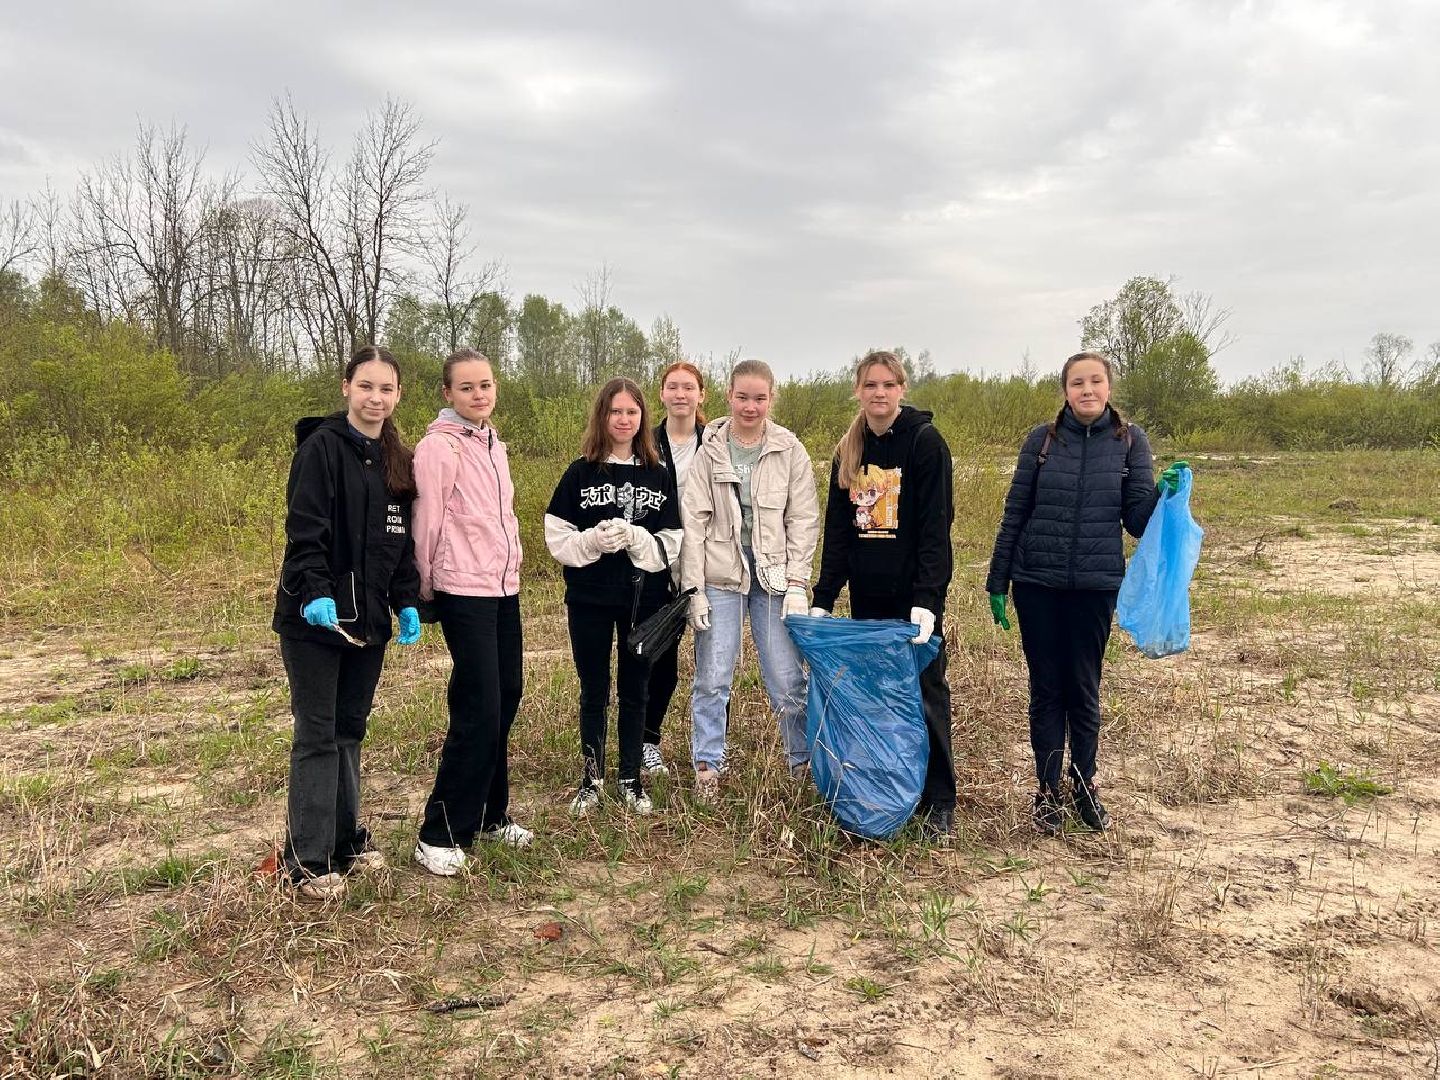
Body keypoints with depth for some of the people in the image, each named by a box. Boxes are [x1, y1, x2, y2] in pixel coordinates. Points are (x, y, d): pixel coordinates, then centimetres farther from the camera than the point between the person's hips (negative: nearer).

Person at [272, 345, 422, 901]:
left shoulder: (397, 460, 13)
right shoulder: (322, 446, -9)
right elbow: (304, 529, -17)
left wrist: (407, 602, 6)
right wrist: (315, 593, -28)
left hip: (368, 618, 7)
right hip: (317, 618, -7)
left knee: (350, 729, 14)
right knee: (318, 735, -2)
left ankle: (346, 839, 26)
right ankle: (308, 860, 6)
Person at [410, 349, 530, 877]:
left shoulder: (494, 445, 13)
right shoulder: (439, 447, -11)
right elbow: (427, 524, -10)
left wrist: (510, 566, 15)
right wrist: (426, 590, -3)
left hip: (504, 588, 8)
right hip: (464, 592, -8)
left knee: (505, 698, 11)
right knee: (478, 711, -10)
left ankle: (490, 814, 26)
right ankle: (440, 836, 1)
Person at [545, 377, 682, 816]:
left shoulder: (660, 475, 2)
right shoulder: (580, 473, -1)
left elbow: (672, 544, -2)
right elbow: (557, 538, -4)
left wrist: (635, 538, -19)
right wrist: (594, 541, -21)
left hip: (644, 598, 1)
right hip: (589, 599, -1)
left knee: (634, 690, 11)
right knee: (594, 692, 10)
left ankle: (631, 778, 25)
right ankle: (592, 778, 25)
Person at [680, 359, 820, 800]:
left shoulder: (789, 449, -1)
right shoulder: (709, 448, -2)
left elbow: (804, 520, 0)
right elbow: (693, 520, -3)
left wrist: (796, 585, -5)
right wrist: (694, 588, -6)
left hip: (773, 576, 0)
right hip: (720, 575, 0)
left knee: (788, 680, 3)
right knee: (712, 678, 5)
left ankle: (805, 761, 22)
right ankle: (707, 766, 21)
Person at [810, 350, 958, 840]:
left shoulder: (925, 442, -8)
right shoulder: (848, 450, 8)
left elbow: (936, 526, -14)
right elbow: (837, 531, 8)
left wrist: (927, 598, -22)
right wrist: (823, 597, 1)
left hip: (915, 593, -5)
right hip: (866, 595, 5)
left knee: (924, 691, 1)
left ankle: (939, 802, 12)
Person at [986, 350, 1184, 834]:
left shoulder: (1130, 441, 1)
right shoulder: (1043, 439, 0)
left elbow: (1137, 519, 0)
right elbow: (1015, 513, 4)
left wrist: (1162, 493, -21)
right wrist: (997, 582, 4)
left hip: (1096, 585, 0)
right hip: (1037, 583, 0)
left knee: (1084, 689, 10)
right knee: (1046, 688, 8)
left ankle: (1084, 785, 27)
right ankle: (1047, 790, 20)